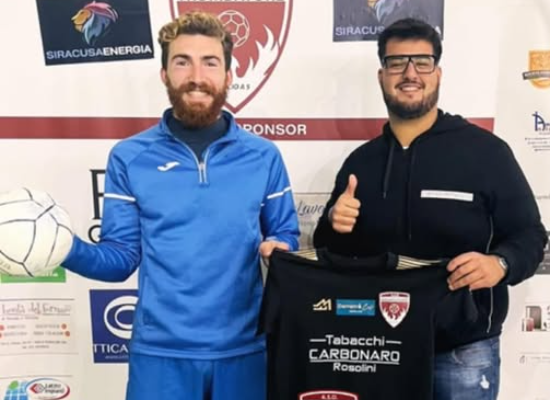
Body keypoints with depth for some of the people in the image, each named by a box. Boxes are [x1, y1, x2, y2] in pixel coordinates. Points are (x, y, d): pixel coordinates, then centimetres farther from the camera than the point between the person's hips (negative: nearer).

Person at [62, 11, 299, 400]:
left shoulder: (263, 156, 1)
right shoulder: (129, 157, -1)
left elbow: (286, 238, 8)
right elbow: (121, 258, 0)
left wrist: (279, 250, -14)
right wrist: (67, 249, -17)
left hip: (243, 348, 1)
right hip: (161, 349, -1)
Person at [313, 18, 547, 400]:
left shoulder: (485, 150, -7)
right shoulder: (361, 161, 6)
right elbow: (333, 252, 12)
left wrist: (500, 263, -24)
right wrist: (333, 225, -10)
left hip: (464, 351, -3)